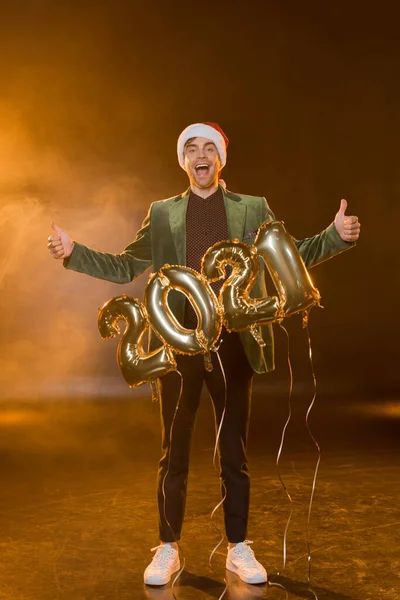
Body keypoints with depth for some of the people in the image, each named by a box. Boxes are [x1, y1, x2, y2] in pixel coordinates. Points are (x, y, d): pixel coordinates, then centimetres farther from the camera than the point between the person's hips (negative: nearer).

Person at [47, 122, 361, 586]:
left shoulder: (253, 210, 9)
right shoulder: (162, 214, 11)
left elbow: (294, 256, 6)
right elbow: (124, 267, 10)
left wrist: (336, 236, -10)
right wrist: (73, 252, -2)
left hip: (233, 345, 0)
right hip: (178, 344, 1)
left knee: (234, 452, 7)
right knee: (173, 453, 7)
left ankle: (238, 549, 21)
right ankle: (168, 549, 21)